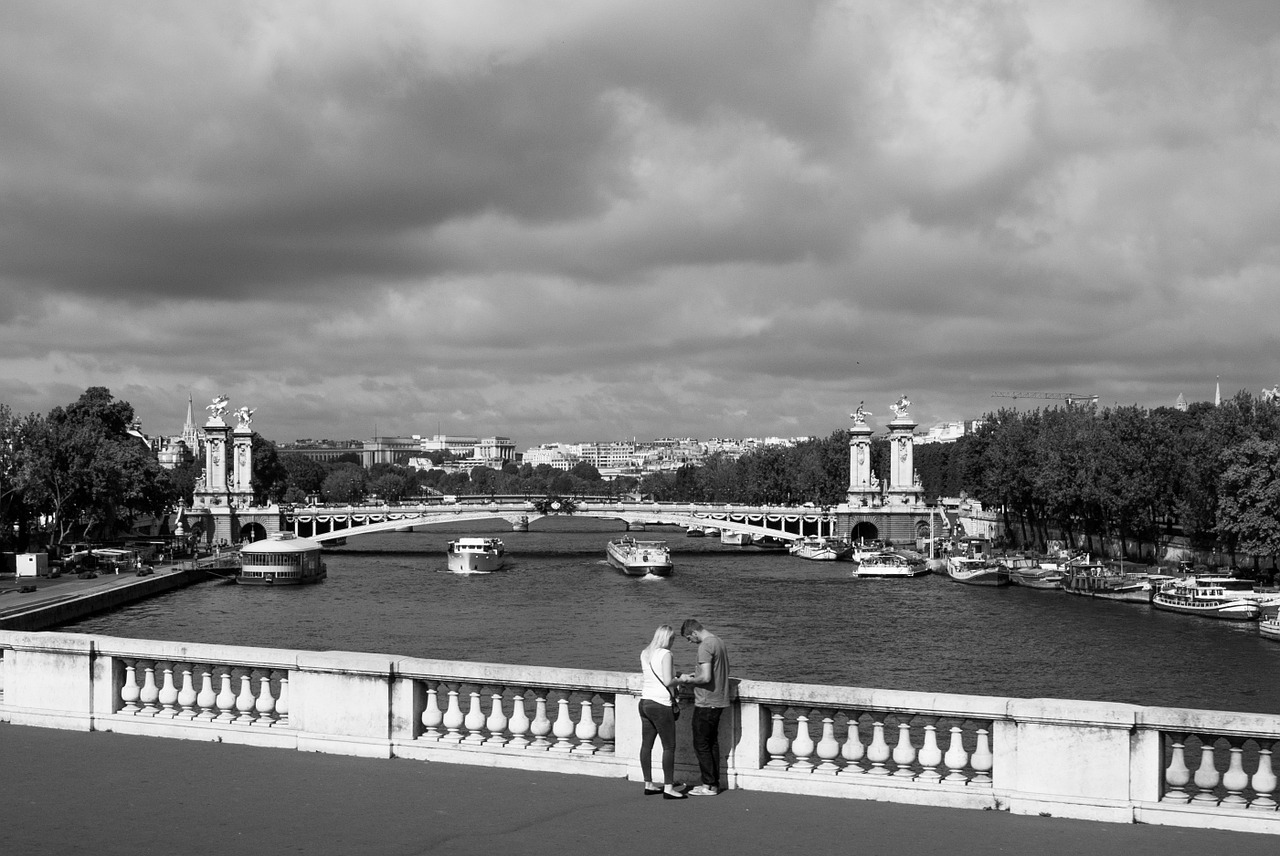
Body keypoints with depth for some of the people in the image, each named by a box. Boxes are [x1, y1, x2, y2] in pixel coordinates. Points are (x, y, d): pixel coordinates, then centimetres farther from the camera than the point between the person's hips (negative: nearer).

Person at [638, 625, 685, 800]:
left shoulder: (644, 654, 10)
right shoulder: (665, 654, -12)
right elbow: (667, 681, -18)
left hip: (644, 702, 8)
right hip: (660, 705, -8)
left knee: (646, 744, 10)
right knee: (669, 746, -2)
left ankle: (648, 785, 15)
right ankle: (668, 788, -3)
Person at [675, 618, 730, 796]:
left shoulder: (705, 646, -18)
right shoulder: (718, 642, 11)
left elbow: (706, 678, -25)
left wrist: (687, 680, -9)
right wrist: (696, 675, 16)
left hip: (706, 704, -9)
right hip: (718, 701, 9)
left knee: (701, 745, -1)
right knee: (712, 743, 15)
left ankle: (709, 785, 2)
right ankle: (714, 783, 20)